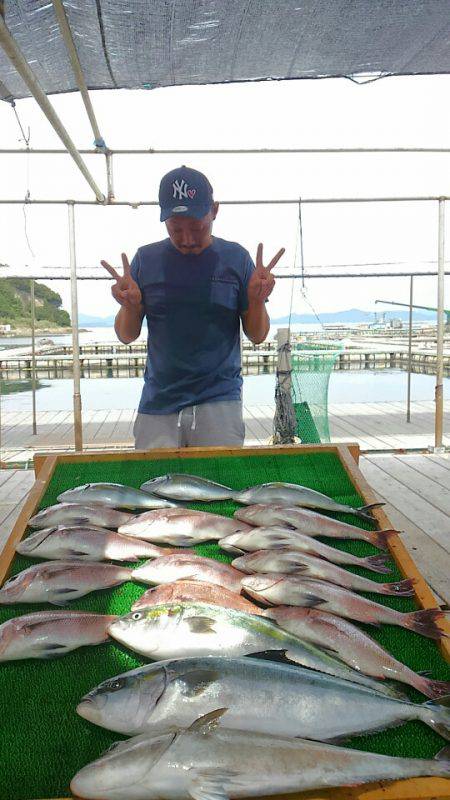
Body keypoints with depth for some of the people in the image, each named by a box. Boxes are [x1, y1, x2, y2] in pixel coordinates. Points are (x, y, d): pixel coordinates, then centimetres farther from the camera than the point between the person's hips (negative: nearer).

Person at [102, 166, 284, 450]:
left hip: (220, 398, -1)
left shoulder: (235, 258, 1)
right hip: (158, 402, 1)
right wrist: (130, 306, -13)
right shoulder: (147, 259, 3)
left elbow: (257, 336, 3)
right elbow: (127, 336, 8)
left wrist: (256, 300, -16)